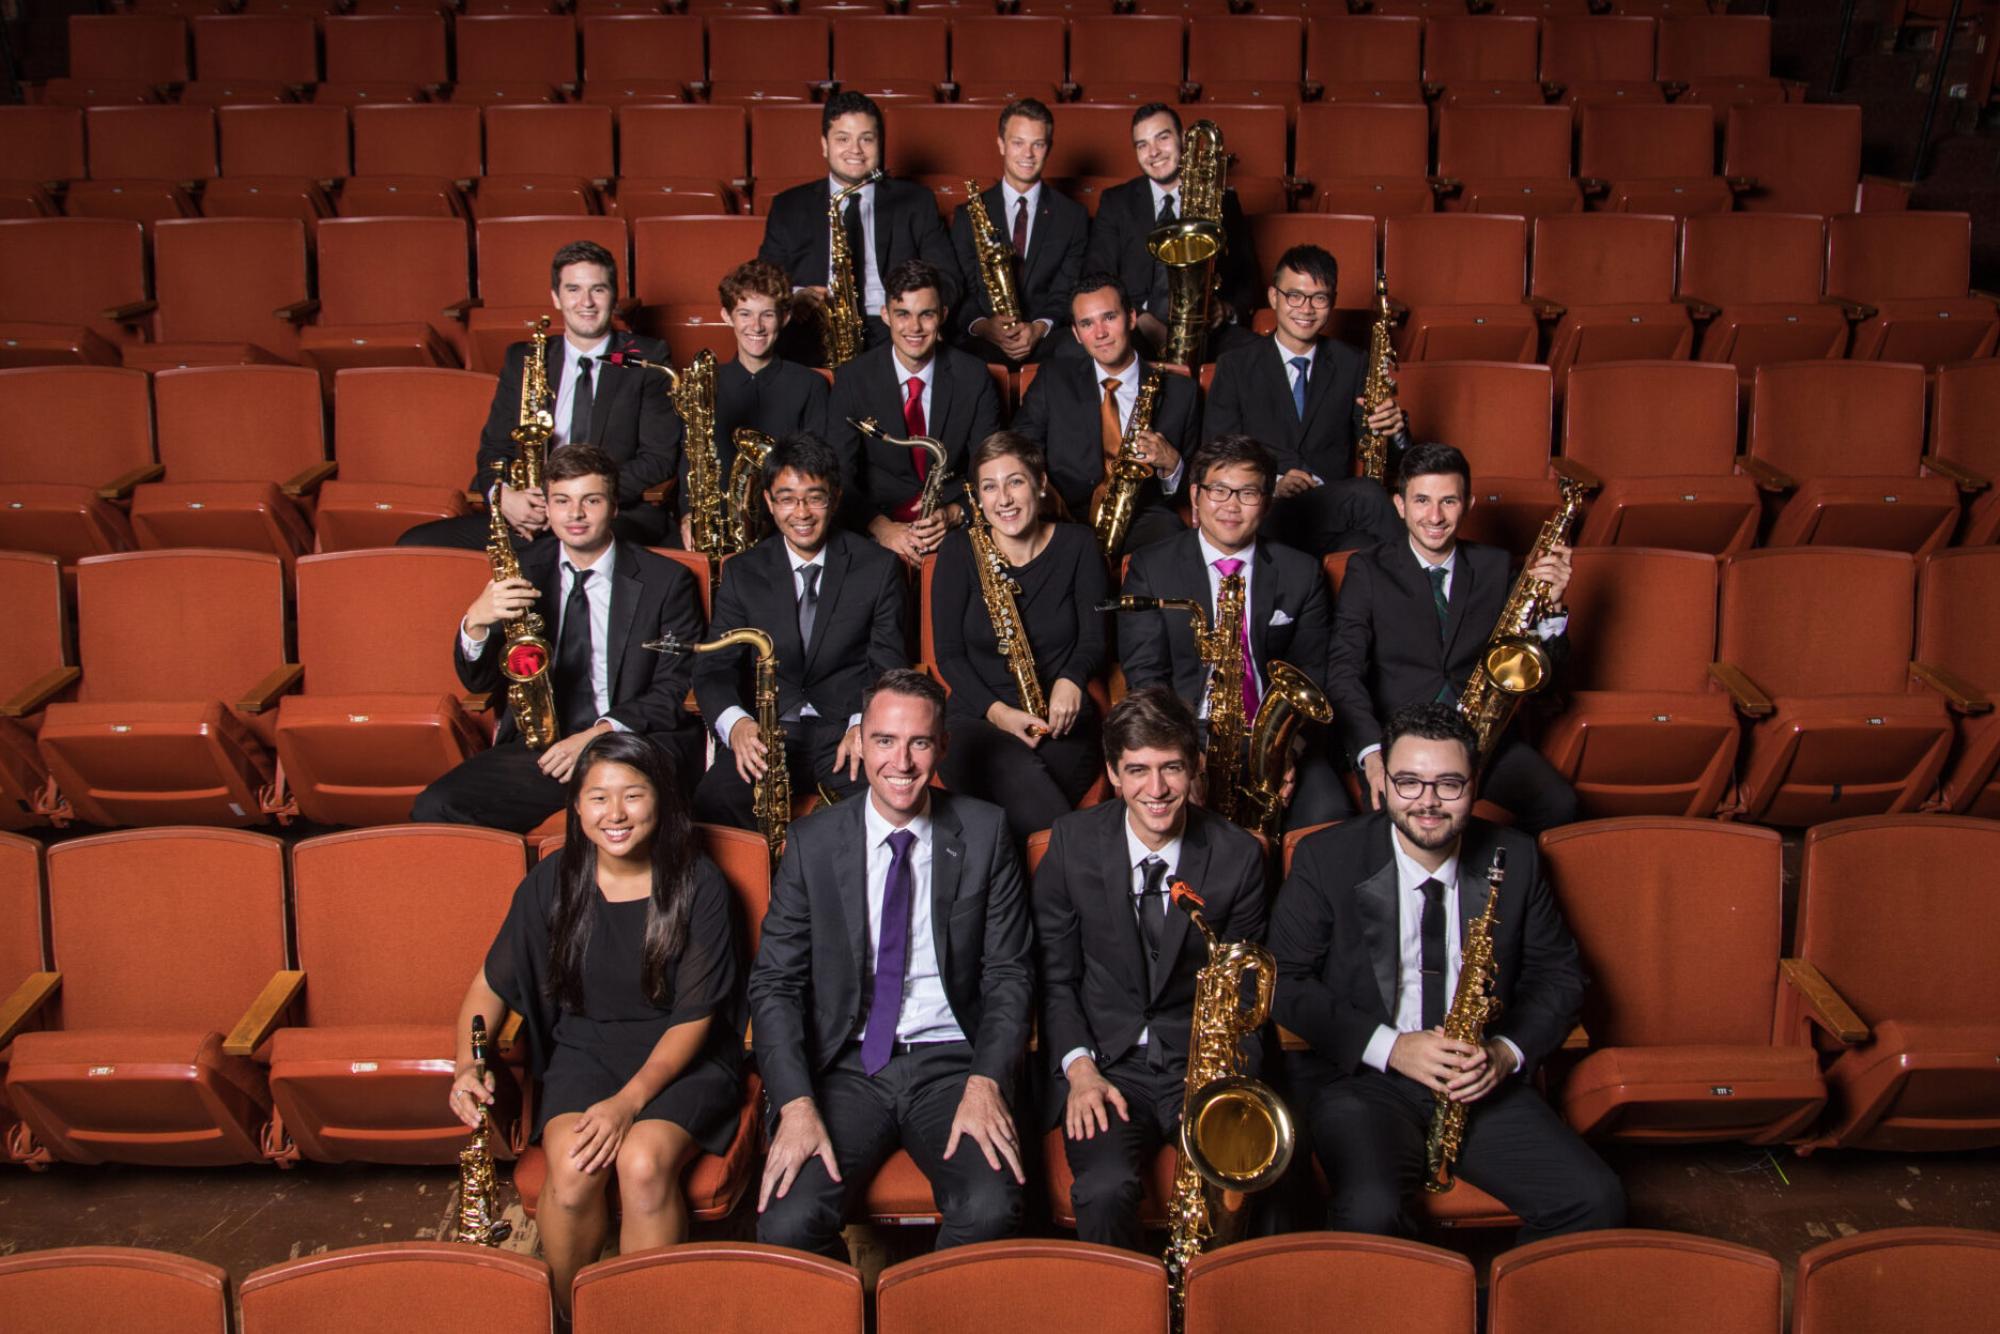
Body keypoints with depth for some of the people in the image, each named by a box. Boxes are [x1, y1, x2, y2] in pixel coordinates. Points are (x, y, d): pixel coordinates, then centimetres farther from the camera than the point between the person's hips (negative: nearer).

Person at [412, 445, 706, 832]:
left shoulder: (666, 581, 4)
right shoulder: (523, 573, 12)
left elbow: (675, 691, 0)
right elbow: (479, 681, 8)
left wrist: (601, 733, -17)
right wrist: (475, 622, -15)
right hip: (535, 748, 4)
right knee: (433, 809, -22)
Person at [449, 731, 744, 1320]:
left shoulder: (699, 886, -9)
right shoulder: (551, 883, 0)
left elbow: (693, 1018, -10)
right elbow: (490, 985, 9)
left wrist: (629, 1101, -22)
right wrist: (466, 1066, -10)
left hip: (681, 1059, -2)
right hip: (583, 1052, 2)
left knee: (643, 1161, -31)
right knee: (572, 1167, -28)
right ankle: (570, 1314, -1)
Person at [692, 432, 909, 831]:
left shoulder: (879, 567, 7)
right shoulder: (743, 572, 10)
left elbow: (889, 665, 3)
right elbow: (713, 667, 3)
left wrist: (865, 723, -19)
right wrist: (735, 722, -20)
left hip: (847, 730, -1)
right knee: (711, 805, -30)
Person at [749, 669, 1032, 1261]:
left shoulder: (984, 832, 2)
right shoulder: (813, 841, 3)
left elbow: (1008, 974, 2)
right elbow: (774, 983, 1)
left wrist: (986, 1083, -14)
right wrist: (796, 1104, -14)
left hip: (952, 1062, 0)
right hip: (847, 1065, 1)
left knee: (992, 1211, -28)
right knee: (786, 1224, -24)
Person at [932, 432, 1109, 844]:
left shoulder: (1077, 545, 5)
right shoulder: (958, 552, 2)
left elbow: (1094, 637, 6)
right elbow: (948, 654, 2)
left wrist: (1071, 680, -17)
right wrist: (996, 711, -14)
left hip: (1061, 724, 0)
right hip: (977, 721, 0)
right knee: (1021, 776, -35)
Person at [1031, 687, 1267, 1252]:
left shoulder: (1238, 855, -1)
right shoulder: (1072, 842, -1)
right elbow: (1055, 975, 3)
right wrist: (1079, 1066, -11)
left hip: (1201, 1063, 1)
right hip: (1106, 1063, -1)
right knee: (1106, 1188, -29)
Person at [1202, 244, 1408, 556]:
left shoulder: (1353, 366, 16)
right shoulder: (1235, 365, 10)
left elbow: (1390, 461, 13)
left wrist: (1394, 430, -12)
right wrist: (1272, 483, -16)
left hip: (1335, 512, 2)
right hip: (1260, 514, -2)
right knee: (1366, 496, -32)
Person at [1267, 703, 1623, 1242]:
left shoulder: (1514, 858, 4)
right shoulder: (1326, 859, -5)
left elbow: (1559, 974, 12)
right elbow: (1285, 980, -5)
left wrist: (1509, 1052, -7)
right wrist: (1388, 1046, -15)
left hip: (1482, 1083, 3)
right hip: (1358, 1078, -3)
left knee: (1596, 1200, -16)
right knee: (1370, 1211, -31)